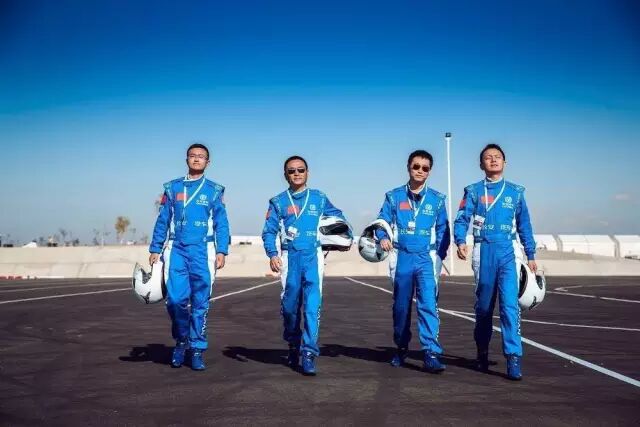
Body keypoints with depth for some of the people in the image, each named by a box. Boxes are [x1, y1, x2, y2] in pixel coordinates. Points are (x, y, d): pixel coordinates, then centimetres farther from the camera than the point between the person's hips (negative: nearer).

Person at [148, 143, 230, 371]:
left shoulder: (214, 190, 8)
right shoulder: (173, 188, 11)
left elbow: (221, 224, 4)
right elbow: (162, 221, 11)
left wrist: (221, 251, -7)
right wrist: (155, 249, 5)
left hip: (202, 251, -1)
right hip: (177, 250, 1)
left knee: (200, 303, 0)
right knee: (176, 299, -8)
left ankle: (197, 349, 10)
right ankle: (181, 341, 15)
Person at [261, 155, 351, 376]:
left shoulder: (319, 198, 11)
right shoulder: (278, 202, 8)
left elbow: (338, 216, 23)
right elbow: (269, 231, 1)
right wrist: (272, 254, -14)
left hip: (313, 256, -1)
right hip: (290, 257, 1)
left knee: (312, 306, -11)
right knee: (290, 306, 8)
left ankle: (309, 353, -11)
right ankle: (293, 347, 28)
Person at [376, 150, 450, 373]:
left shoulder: (437, 199, 7)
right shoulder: (394, 196, 6)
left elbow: (442, 229, 9)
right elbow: (383, 221, 4)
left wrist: (440, 255, -2)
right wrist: (383, 237, -17)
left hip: (427, 259, -1)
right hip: (402, 258, 1)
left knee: (428, 304, -13)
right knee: (401, 305, 11)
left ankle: (431, 354, -16)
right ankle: (401, 348, 28)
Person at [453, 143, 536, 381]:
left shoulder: (515, 191, 12)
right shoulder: (474, 191, 8)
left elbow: (524, 225, 15)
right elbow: (462, 219, -1)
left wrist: (531, 256, 14)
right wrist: (461, 241, -20)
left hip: (508, 253, 0)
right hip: (484, 252, 0)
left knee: (510, 304, -11)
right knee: (484, 305, 8)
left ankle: (513, 357, -12)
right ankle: (482, 352, 24)